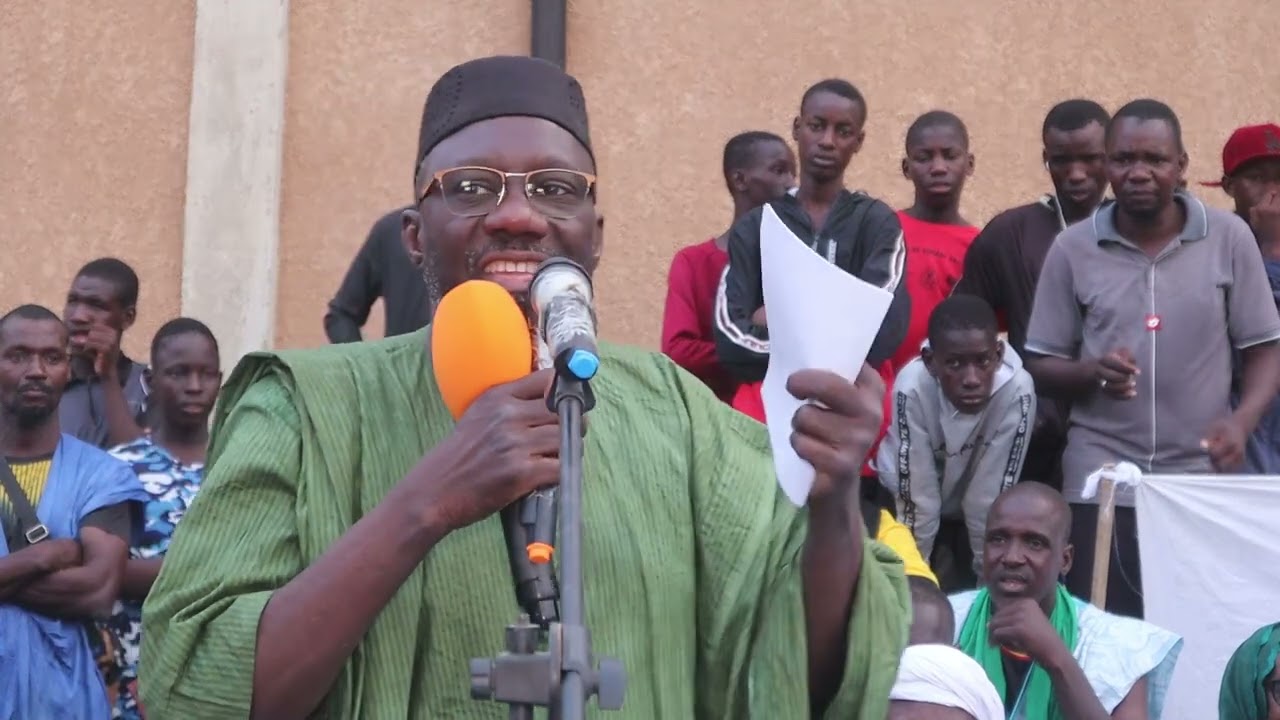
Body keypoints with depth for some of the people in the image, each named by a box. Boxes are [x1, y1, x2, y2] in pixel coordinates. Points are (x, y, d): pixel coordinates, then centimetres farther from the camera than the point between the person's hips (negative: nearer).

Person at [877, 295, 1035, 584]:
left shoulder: (1017, 392, -34)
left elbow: (991, 497, -25)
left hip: (972, 505, 1)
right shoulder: (912, 388, -34)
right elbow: (917, 497, -26)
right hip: (907, 494, -1)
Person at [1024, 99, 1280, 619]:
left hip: (1203, 480, 0)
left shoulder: (1229, 237, 1)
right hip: (1102, 480, 0)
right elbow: (1041, 364, 6)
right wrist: (1091, 372, -16)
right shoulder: (1072, 248, 2)